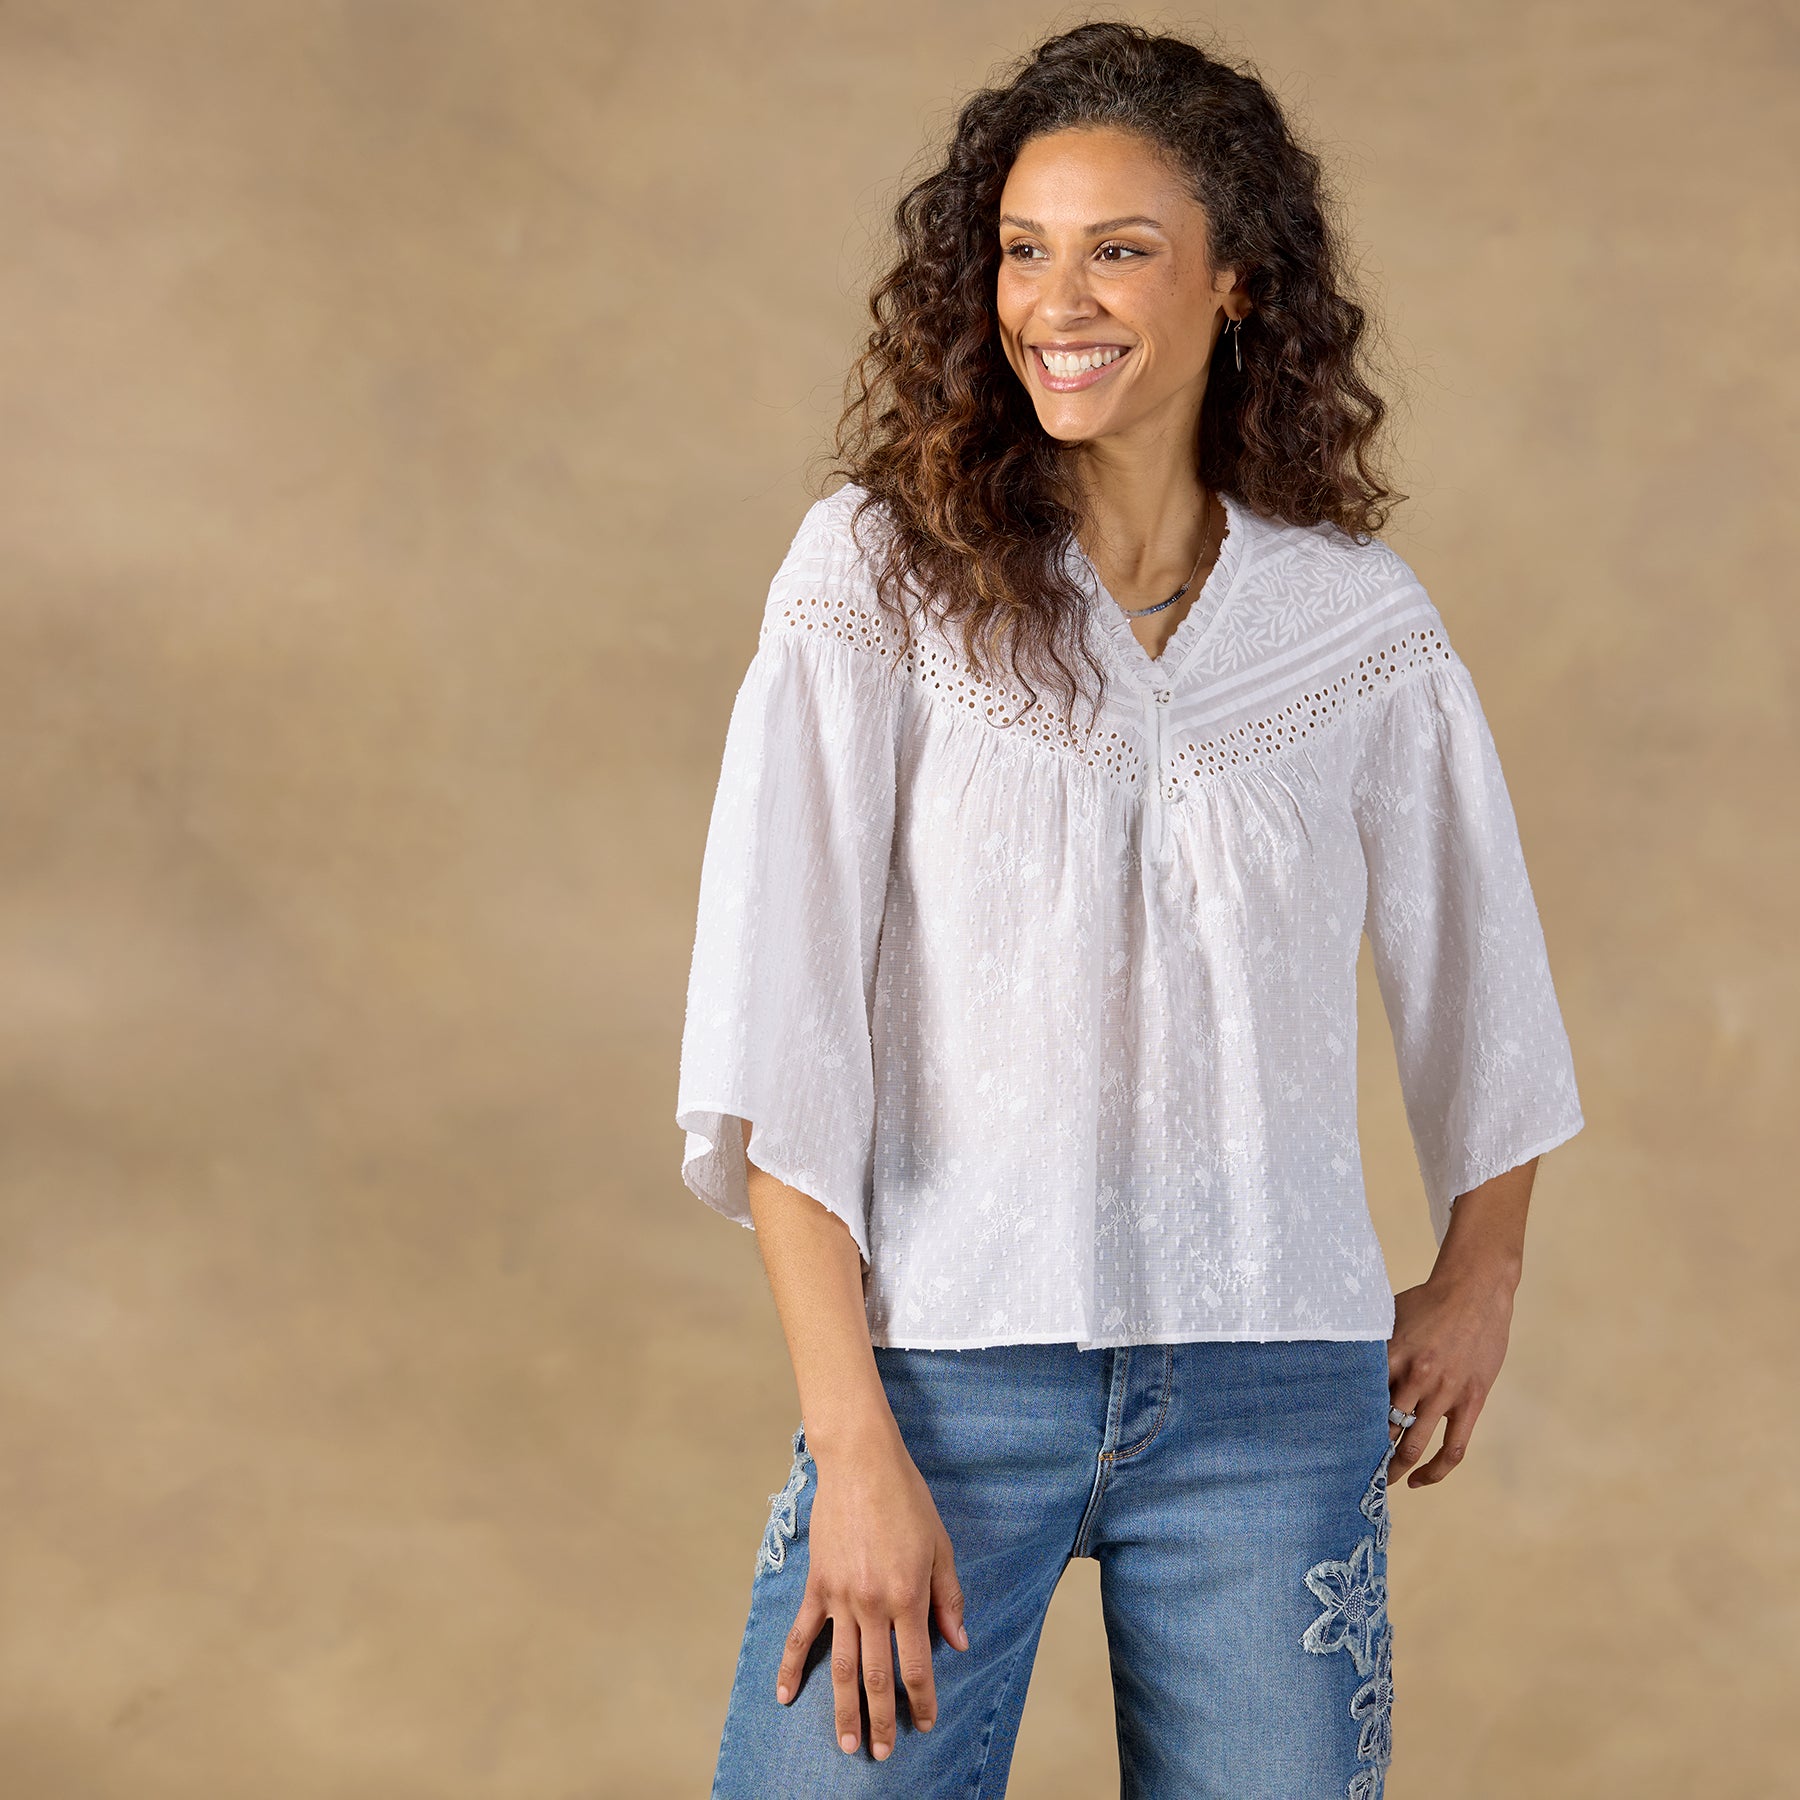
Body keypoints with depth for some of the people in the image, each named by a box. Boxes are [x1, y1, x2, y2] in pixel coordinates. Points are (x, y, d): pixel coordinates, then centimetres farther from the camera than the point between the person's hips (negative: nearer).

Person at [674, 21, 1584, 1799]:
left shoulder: (1359, 621, 4)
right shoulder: (878, 570, -3)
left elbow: (1474, 961, 20)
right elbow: (776, 1023, -8)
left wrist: (1480, 1277, 26)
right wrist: (854, 1445, -13)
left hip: (1274, 1391, 2)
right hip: (948, 1362, -2)